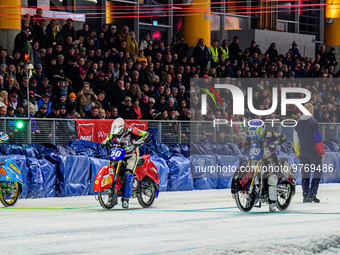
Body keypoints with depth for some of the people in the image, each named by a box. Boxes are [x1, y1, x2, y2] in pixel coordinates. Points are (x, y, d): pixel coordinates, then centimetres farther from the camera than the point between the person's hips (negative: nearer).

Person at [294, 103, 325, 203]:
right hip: (314, 152, -5)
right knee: (318, 172, 3)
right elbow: (318, 139, -12)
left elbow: (296, 139, 12)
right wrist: (322, 152, -7)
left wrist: (297, 153, 20)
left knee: (305, 173, 9)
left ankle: (305, 195, 6)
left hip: (303, 152, 5)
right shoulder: (313, 122, -11)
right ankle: (312, 194, -7)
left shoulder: (298, 123, 7)